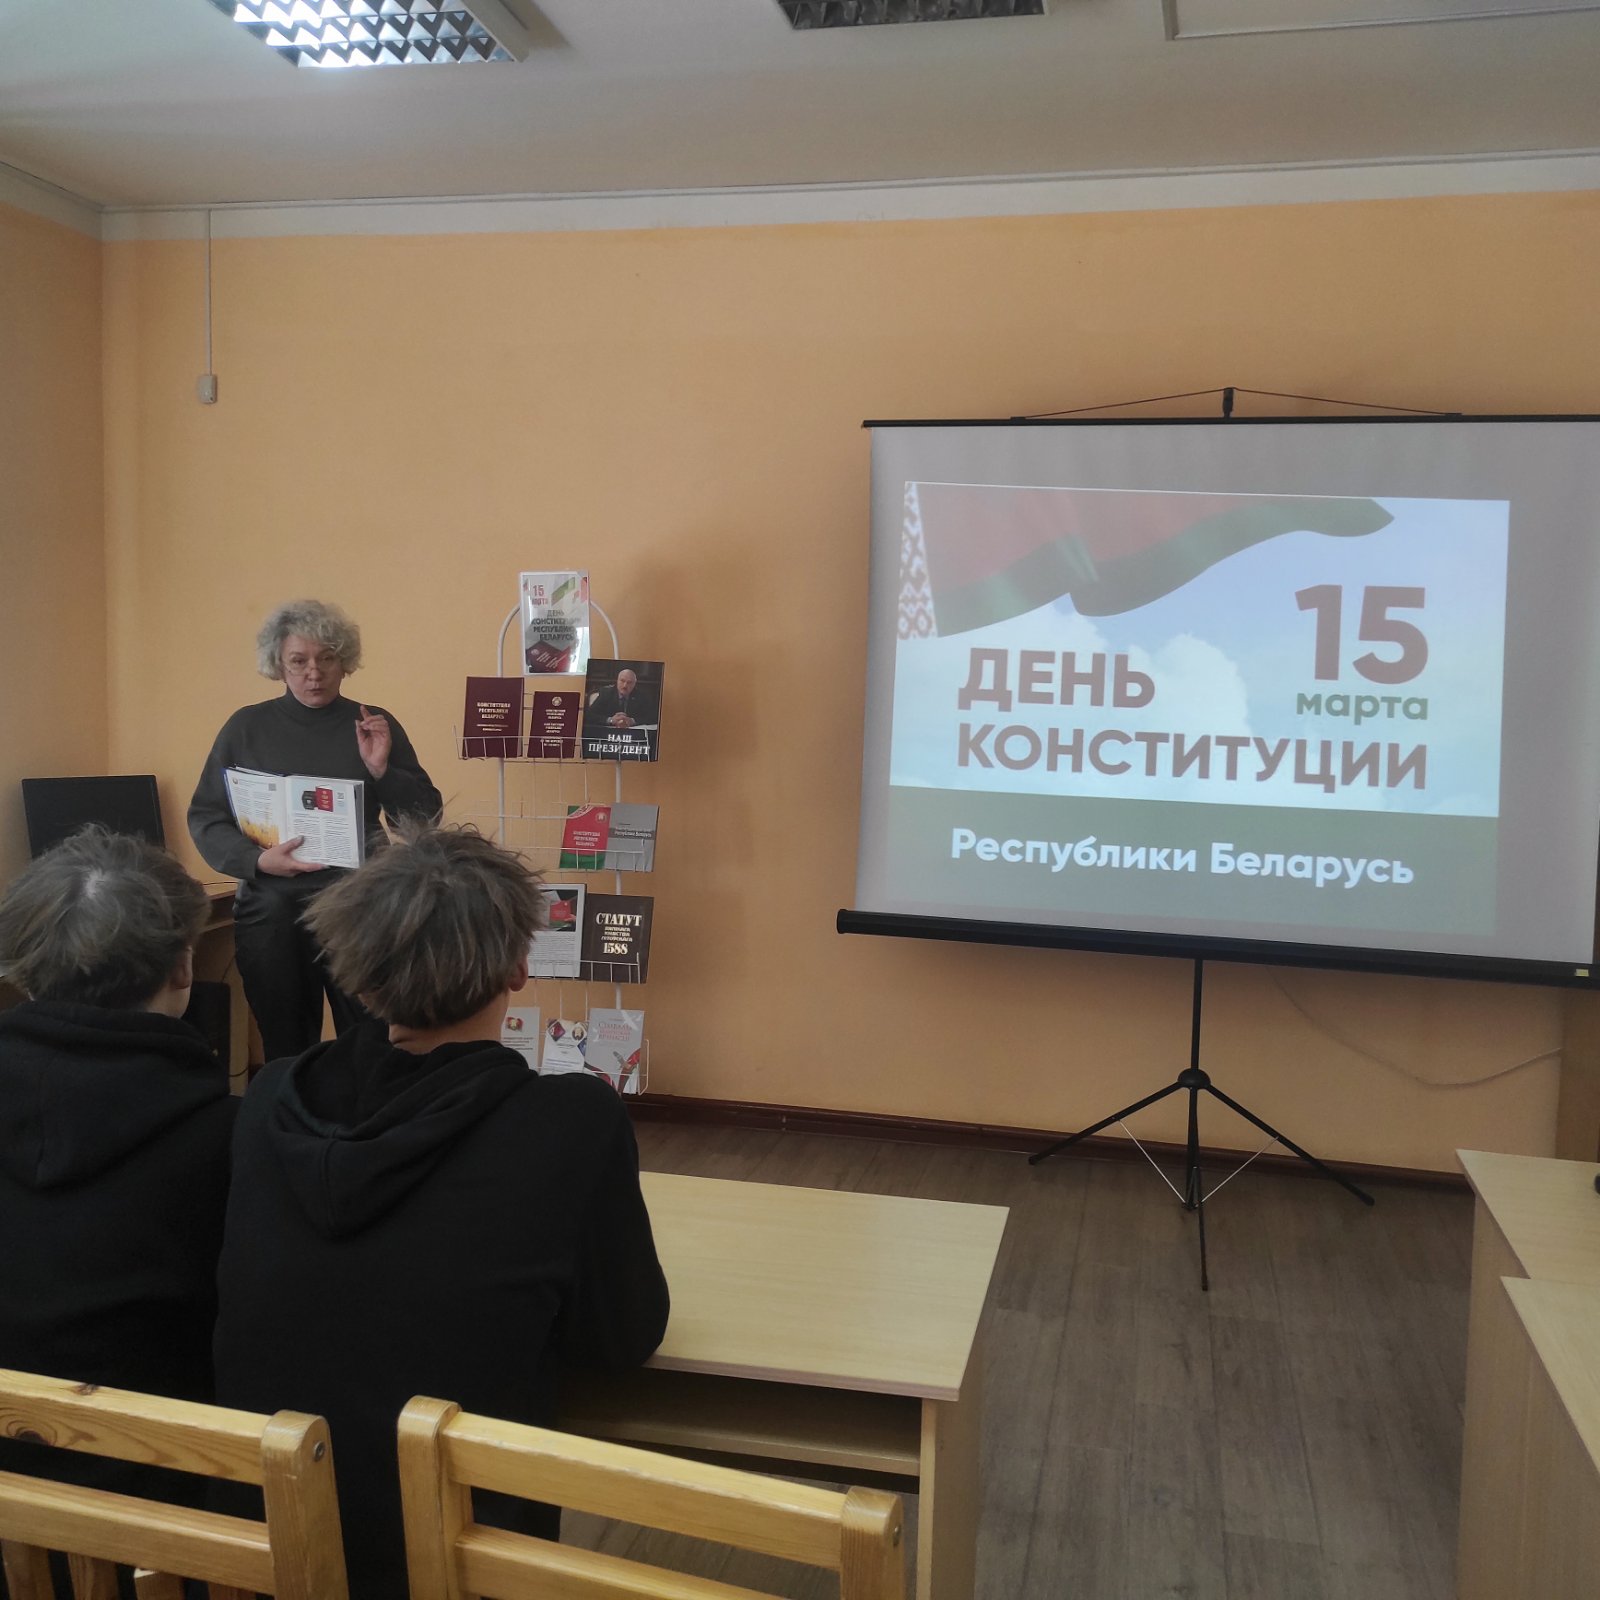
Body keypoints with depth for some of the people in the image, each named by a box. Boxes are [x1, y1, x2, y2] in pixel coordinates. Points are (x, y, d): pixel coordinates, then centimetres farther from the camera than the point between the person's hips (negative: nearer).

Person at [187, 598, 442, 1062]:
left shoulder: (374, 726, 5)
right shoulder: (247, 727, 5)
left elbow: (425, 818, 4)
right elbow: (204, 818, 4)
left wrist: (381, 769, -12)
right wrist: (257, 860, -13)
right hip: (272, 911, 1)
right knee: (286, 1052, 9)